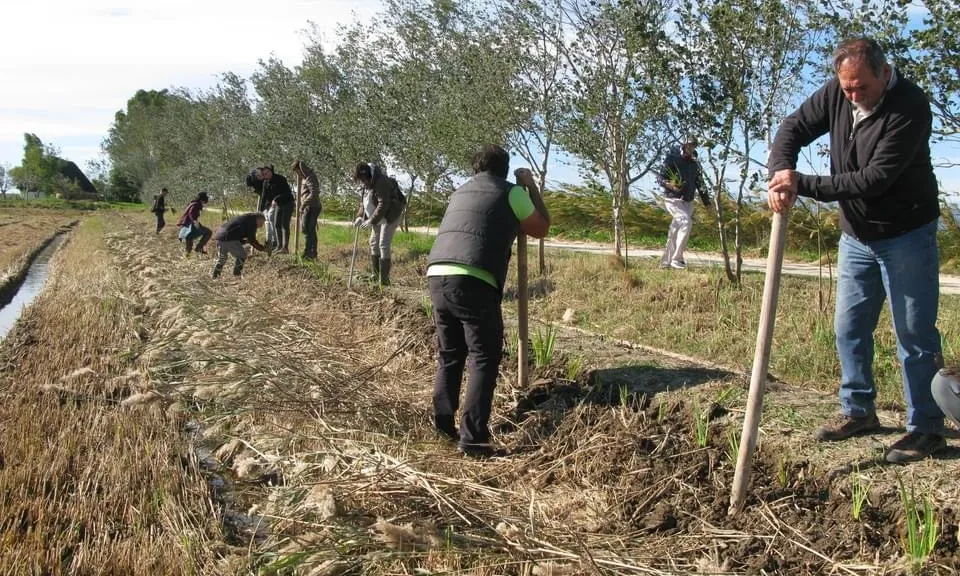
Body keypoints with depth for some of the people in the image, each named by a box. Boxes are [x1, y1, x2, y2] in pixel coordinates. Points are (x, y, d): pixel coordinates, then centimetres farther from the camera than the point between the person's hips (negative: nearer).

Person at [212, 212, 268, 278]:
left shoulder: (245, 218, 28)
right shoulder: (252, 221, 0)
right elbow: (252, 240, -5)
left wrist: (245, 241, 17)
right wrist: (262, 248, 2)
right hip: (229, 238, -10)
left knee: (222, 258, 23)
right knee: (241, 255, 3)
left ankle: (215, 276, 26)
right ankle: (236, 275, 3)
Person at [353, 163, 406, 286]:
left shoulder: (381, 182, -25)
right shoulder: (368, 183, 4)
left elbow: (383, 204, -28)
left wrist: (372, 221, -26)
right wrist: (360, 216, -2)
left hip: (390, 214, -10)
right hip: (379, 216, 10)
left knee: (384, 244, -13)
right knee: (373, 243, 11)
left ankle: (384, 279, -11)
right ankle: (376, 276, 19)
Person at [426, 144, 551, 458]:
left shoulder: (461, 191, 26)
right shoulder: (511, 192, 8)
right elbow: (541, 229, 20)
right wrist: (530, 186, 29)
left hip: (437, 277, 6)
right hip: (473, 283, -6)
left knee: (449, 355, 18)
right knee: (484, 358, 1)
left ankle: (443, 424, 18)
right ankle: (473, 436, -3)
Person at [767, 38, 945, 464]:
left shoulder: (910, 107, -24)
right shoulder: (836, 95, -6)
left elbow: (875, 178, -29)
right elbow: (793, 129, -2)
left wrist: (803, 184, -29)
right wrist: (780, 174, -23)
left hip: (905, 236, -6)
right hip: (856, 236, 6)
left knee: (914, 335, 0)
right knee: (849, 329, 12)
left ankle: (926, 428, 11)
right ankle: (858, 411, 26)